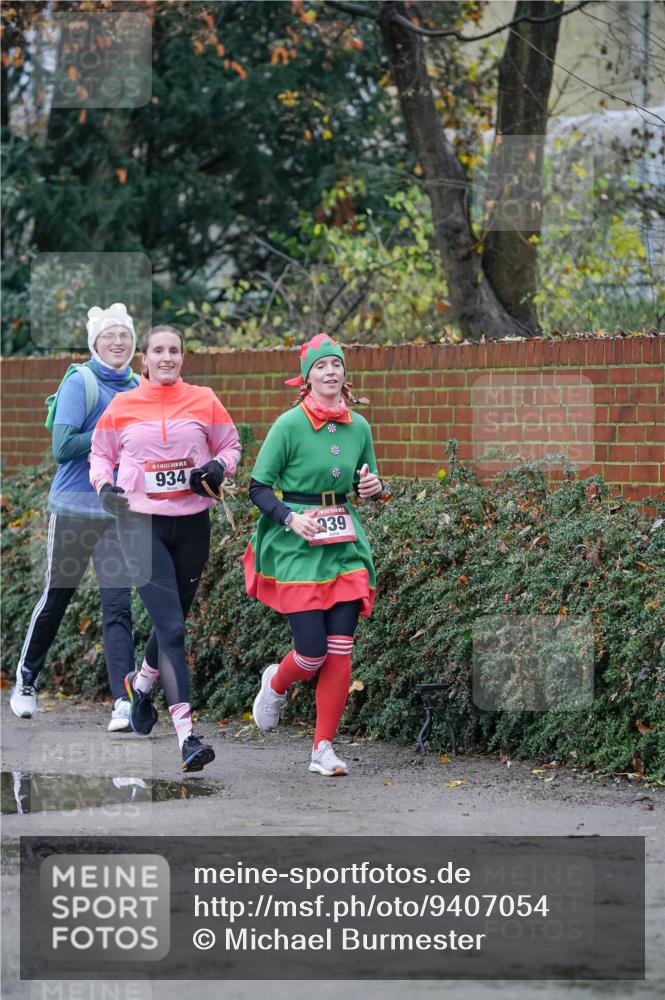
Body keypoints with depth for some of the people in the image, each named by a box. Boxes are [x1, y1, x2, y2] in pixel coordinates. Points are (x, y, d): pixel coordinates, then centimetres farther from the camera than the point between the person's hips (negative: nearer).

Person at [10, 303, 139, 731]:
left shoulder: (137, 389, 8)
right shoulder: (80, 383, -9)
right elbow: (63, 446, -17)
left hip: (118, 511, 4)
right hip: (74, 507, -4)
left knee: (118, 605, -6)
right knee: (56, 598, 8)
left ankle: (124, 701, -11)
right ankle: (26, 680, 29)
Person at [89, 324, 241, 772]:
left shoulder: (204, 401, 3)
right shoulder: (122, 407, 2)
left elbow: (231, 446, 13)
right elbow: (100, 453, 14)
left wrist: (217, 468, -8)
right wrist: (104, 484, -5)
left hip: (192, 524, 3)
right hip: (141, 524, -3)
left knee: (173, 621, 16)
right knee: (171, 626, -15)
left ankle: (142, 685, 49)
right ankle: (186, 735, -19)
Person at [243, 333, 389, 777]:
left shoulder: (359, 427, 7)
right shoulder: (290, 425, -8)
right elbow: (258, 487, -5)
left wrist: (375, 487, -3)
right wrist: (290, 518, -19)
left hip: (346, 544, 4)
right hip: (299, 545, -4)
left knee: (341, 651, -5)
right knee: (313, 653, -8)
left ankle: (323, 749, 4)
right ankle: (276, 684, 29)